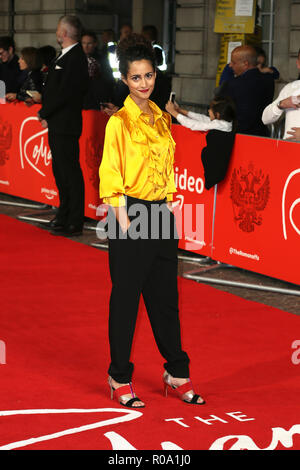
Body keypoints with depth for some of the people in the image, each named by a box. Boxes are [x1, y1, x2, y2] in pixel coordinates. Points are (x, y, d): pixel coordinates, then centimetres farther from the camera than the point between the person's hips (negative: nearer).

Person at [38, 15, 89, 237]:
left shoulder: (75, 58, -16)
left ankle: (75, 222, -2)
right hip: (56, 123, 10)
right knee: (60, 170, 16)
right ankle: (64, 215, 26)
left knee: (70, 172, -6)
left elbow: (64, 93, -21)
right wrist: (46, 113, 6)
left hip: (66, 124, -10)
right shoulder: (65, 56, 15)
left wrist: (44, 113, -11)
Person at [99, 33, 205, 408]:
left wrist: (171, 207, 12)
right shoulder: (119, 122, -10)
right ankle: (119, 378, 15)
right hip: (131, 214, -6)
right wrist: (123, 221, -17)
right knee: (125, 297, 2)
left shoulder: (161, 119, 11)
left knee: (165, 295, 14)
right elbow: (110, 177, -12)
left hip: (161, 213, 6)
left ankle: (176, 372, 25)